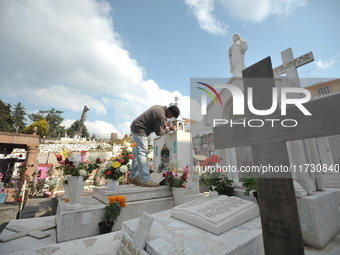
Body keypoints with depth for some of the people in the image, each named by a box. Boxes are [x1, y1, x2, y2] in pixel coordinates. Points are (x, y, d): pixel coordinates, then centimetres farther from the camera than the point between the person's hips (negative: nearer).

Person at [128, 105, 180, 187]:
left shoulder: (160, 107, 7)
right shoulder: (161, 116, -22)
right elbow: (159, 132, -14)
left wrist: (163, 122, 10)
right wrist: (169, 129, -1)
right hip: (140, 130, -11)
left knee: (138, 152, 11)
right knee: (142, 153, -12)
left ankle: (133, 176, 19)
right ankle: (145, 180, -11)